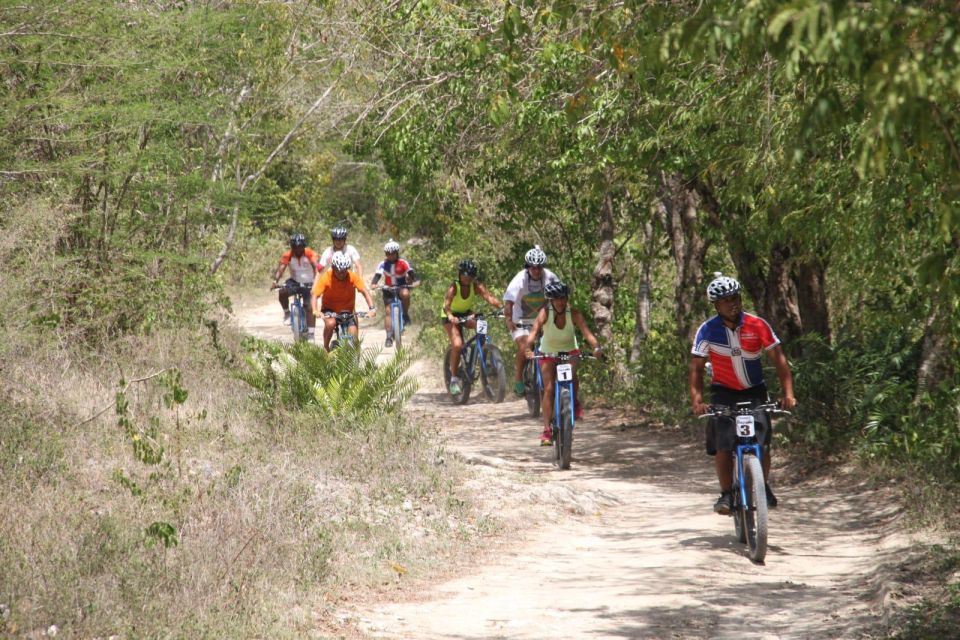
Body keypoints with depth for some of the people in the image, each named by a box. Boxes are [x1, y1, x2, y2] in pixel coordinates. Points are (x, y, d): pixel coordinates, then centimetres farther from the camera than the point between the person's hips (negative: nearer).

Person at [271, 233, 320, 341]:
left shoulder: (309, 254, -19)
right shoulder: (288, 256, -15)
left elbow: (315, 267, -31)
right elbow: (280, 268, -25)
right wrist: (275, 281, -43)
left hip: (309, 283, -1)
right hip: (295, 281, 1)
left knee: (310, 308, -11)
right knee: (283, 292, -29)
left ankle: (310, 334, -8)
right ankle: (287, 313, -5)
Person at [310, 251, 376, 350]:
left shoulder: (353, 277, -18)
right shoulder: (326, 277, -21)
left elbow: (364, 291, -25)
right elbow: (315, 295, -27)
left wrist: (371, 308, -41)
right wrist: (315, 310, -46)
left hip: (347, 311, 1)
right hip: (330, 310, -1)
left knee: (354, 339, -13)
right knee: (330, 323, -33)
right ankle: (325, 348, -10)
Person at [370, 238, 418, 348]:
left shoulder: (403, 263, -11)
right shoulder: (383, 264, -9)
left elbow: (411, 273, -20)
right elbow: (377, 275, -19)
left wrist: (415, 281, -41)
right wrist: (373, 283, -39)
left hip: (401, 287, -1)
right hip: (388, 289, 2)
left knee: (405, 294, -37)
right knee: (388, 311, -9)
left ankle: (405, 314, -13)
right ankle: (389, 336, -6)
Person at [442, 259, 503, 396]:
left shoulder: (476, 286, -17)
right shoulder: (454, 287, -26)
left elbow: (489, 297, -32)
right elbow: (446, 305, -40)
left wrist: (502, 307, -49)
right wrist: (450, 316, -61)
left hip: (467, 314, 3)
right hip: (451, 317, -3)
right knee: (457, 345, -25)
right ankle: (454, 379, -13)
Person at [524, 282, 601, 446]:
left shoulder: (574, 314, -22)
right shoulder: (545, 313, -24)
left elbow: (587, 332, -33)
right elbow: (534, 331, -37)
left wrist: (596, 347, -52)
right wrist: (528, 348, -56)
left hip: (569, 351, 0)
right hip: (548, 353, 0)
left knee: (571, 375, -29)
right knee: (549, 389, -11)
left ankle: (574, 402, 2)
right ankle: (547, 430, -8)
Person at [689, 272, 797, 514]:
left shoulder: (758, 325, -12)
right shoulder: (707, 330, -13)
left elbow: (778, 359, -11)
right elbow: (696, 367, -13)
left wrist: (788, 394, -22)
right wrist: (696, 400, -28)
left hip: (755, 392, 0)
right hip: (724, 394, 0)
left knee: (761, 443, -10)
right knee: (723, 446, -15)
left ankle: (764, 486, 14)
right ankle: (726, 494, -2)